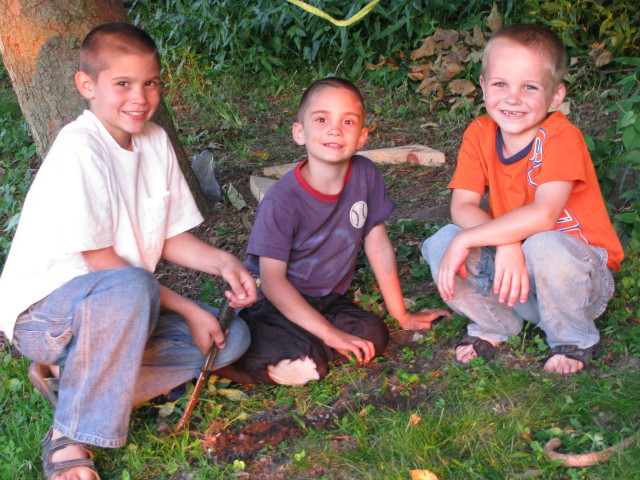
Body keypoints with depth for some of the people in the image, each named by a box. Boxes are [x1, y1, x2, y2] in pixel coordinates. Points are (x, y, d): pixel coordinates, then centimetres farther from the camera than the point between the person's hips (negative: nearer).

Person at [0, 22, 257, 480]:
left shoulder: (155, 140, 3)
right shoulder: (79, 149, -21)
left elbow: (170, 237, 8)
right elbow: (100, 261, -22)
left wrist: (222, 261, -11)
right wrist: (187, 309, -19)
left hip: (117, 307, 9)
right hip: (45, 311, -8)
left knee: (231, 336, -4)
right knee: (130, 288, -39)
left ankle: (71, 376, -4)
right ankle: (71, 438, -22)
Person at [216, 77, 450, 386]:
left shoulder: (365, 175, -7)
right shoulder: (282, 202, -21)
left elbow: (379, 248, 2)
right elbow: (273, 281, -20)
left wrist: (402, 315, 6)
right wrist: (329, 333, -24)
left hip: (328, 301, 5)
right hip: (276, 305, -5)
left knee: (374, 335, -22)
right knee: (309, 357, -31)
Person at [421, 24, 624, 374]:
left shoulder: (561, 138, -21)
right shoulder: (479, 134, -5)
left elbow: (543, 215, -33)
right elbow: (462, 207, -12)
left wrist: (466, 240, -32)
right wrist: (506, 243, -30)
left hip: (583, 274, -4)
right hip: (513, 271, 4)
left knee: (543, 246, -37)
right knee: (440, 245, -19)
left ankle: (573, 341, -7)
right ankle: (495, 325, 7)